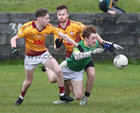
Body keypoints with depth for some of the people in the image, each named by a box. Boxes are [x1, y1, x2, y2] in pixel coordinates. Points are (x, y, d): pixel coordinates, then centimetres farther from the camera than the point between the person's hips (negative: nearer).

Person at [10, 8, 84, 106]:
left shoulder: (49, 27, -13)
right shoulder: (27, 27, -23)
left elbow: (63, 36, -6)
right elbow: (14, 39, -17)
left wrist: (77, 45, -9)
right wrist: (14, 48, -37)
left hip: (43, 53, 3)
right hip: (30, 56, -3)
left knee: (59, 71, -15)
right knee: (29, 81, 7)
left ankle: (62, 95, 0)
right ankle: (21, 97, 35)